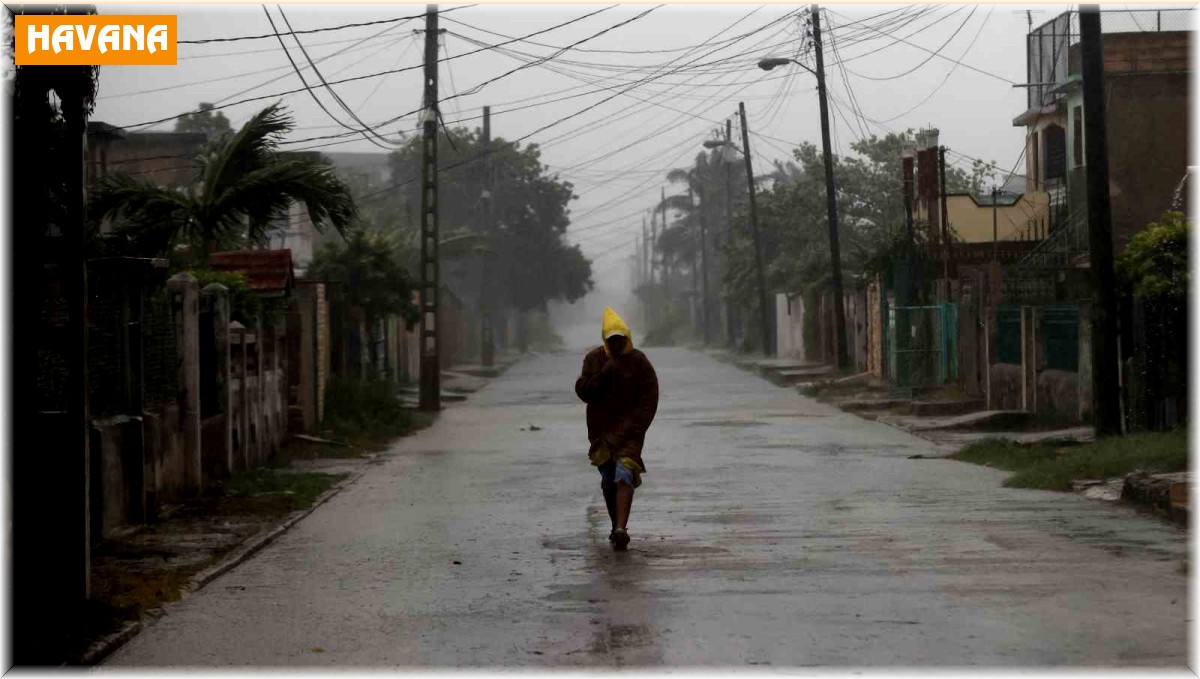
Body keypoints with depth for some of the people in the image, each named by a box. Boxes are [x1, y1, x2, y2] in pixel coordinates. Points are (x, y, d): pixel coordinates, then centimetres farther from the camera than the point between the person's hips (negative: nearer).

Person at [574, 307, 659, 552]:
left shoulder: (639, 362, -2)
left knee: (624, 476, -18)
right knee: (608, 481, 10)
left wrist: (632, 428, -11)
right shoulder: (594, 359, 4)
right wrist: (603, 375, -17)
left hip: (629, 430, -3)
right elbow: (583, 392, -3)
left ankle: (621, 529, -29)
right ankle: (616, 527, 23)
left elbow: (649, 399, -2)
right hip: (601, 430, 3)